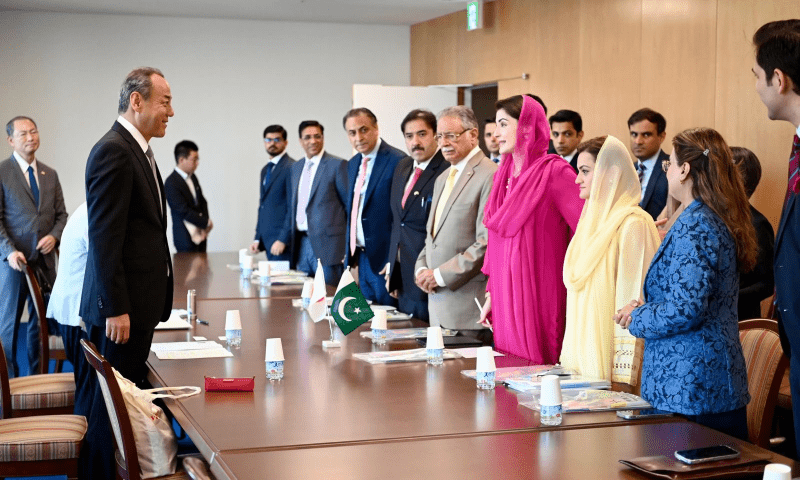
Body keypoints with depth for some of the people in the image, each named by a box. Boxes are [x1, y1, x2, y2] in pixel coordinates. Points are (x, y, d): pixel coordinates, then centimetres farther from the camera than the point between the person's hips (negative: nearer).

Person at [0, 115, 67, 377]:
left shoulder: (50, 175, 13)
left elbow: (61, 215, 16)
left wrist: (54, 236, -5)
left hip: (45, 260, 5)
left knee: (40, 321, 9)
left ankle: (37, 377, 19)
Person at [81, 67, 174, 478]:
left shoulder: (137, 151, 15)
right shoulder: (113, 152, -17)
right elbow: (103, 238, -21)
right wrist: (115, 309, -22)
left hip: (139, 301, 10)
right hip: (124, 305, -10)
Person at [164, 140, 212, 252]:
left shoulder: (192, 177, 11)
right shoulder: (171, 183, -15)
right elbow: (184, 211, -18)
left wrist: (205, 228, 0)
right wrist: (207, 222, -11)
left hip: (200, 235, 8)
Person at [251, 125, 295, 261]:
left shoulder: (291, 168, -9)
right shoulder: (265, 170, 20)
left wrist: (283, 240, -18)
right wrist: (258, 238, 16)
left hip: (282, 239, -8)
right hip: (267, 239, 8)